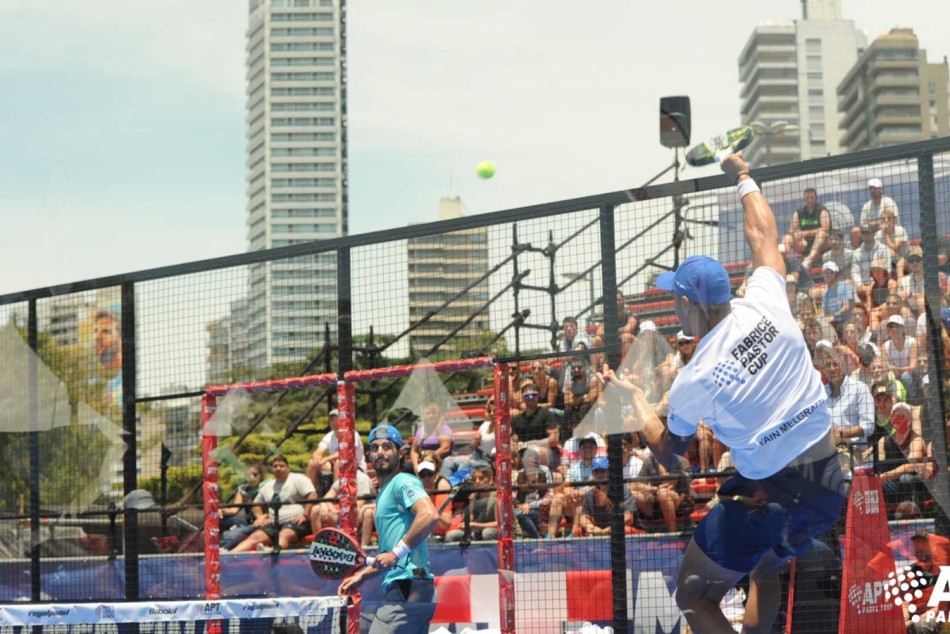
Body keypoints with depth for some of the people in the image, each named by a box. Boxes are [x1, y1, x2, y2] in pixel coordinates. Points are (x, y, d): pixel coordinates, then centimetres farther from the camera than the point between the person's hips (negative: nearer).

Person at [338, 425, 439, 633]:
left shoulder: (403, 482, -3)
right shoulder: (383, 493, 26)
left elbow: (430, 516, -23)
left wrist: (396, 553, -21)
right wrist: (361, 575, 24)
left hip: (408, 586, -10)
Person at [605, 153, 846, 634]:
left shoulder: (692, 382, -13)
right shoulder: (766, 305, -5)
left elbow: (670, 455, 6)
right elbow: (763, 234, 15)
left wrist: (634, 397, 19)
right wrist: (743, 179, 30)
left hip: (768, 499, -6)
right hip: (829, 489, 6)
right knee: (765, 567, 33)